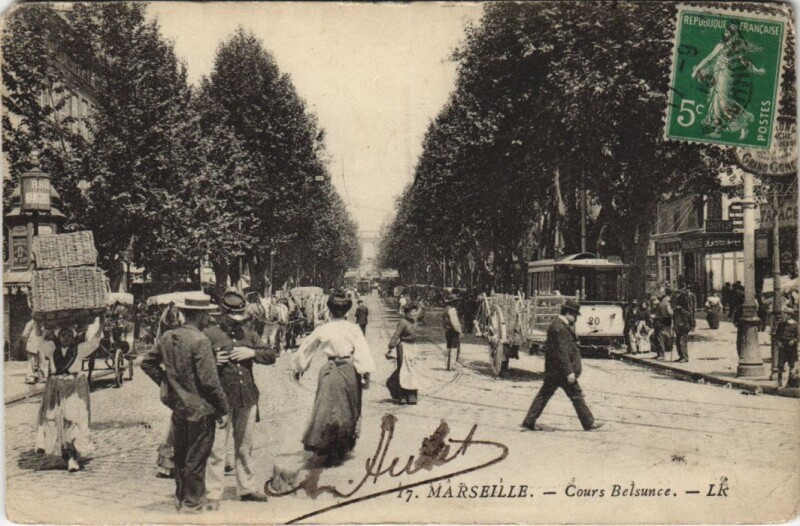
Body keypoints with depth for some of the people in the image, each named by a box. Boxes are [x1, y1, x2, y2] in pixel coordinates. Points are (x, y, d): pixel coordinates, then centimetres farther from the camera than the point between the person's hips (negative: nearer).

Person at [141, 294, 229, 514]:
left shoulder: (167, 337, 1)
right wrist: (223, 410, -12)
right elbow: (209, 381, -21)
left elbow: (147, 363, 11)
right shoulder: (200, 341, -21)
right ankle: (192, 503, 15)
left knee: (181, 456, 20)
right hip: (200, 409, -7)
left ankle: (180, 497, 33)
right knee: (196, 458, 6)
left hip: (177, 407, 7)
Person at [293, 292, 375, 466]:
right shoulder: (353, 329, -3)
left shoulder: (321, 330, 1)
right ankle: (342, 449, 21)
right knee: (348, 410, 14)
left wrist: (299, 368, 23)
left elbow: (305, 349, 10)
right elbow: (362, 352, -9)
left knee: (327, 408, 4)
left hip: (330, 371, 0)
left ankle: (329, 451, -5)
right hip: (349, 370, 0)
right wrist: (365, 374, -7)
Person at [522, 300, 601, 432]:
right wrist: (569, 372, -23)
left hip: (552, 370, 10)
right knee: (576, 395, 0)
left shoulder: (556, 324, 15)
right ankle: (589, 423, 8)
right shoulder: (560, 328, -18)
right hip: (561, 370, -10)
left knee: (544, 394, 11)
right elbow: (562, 352, -22)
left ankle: (529, 421, 11)